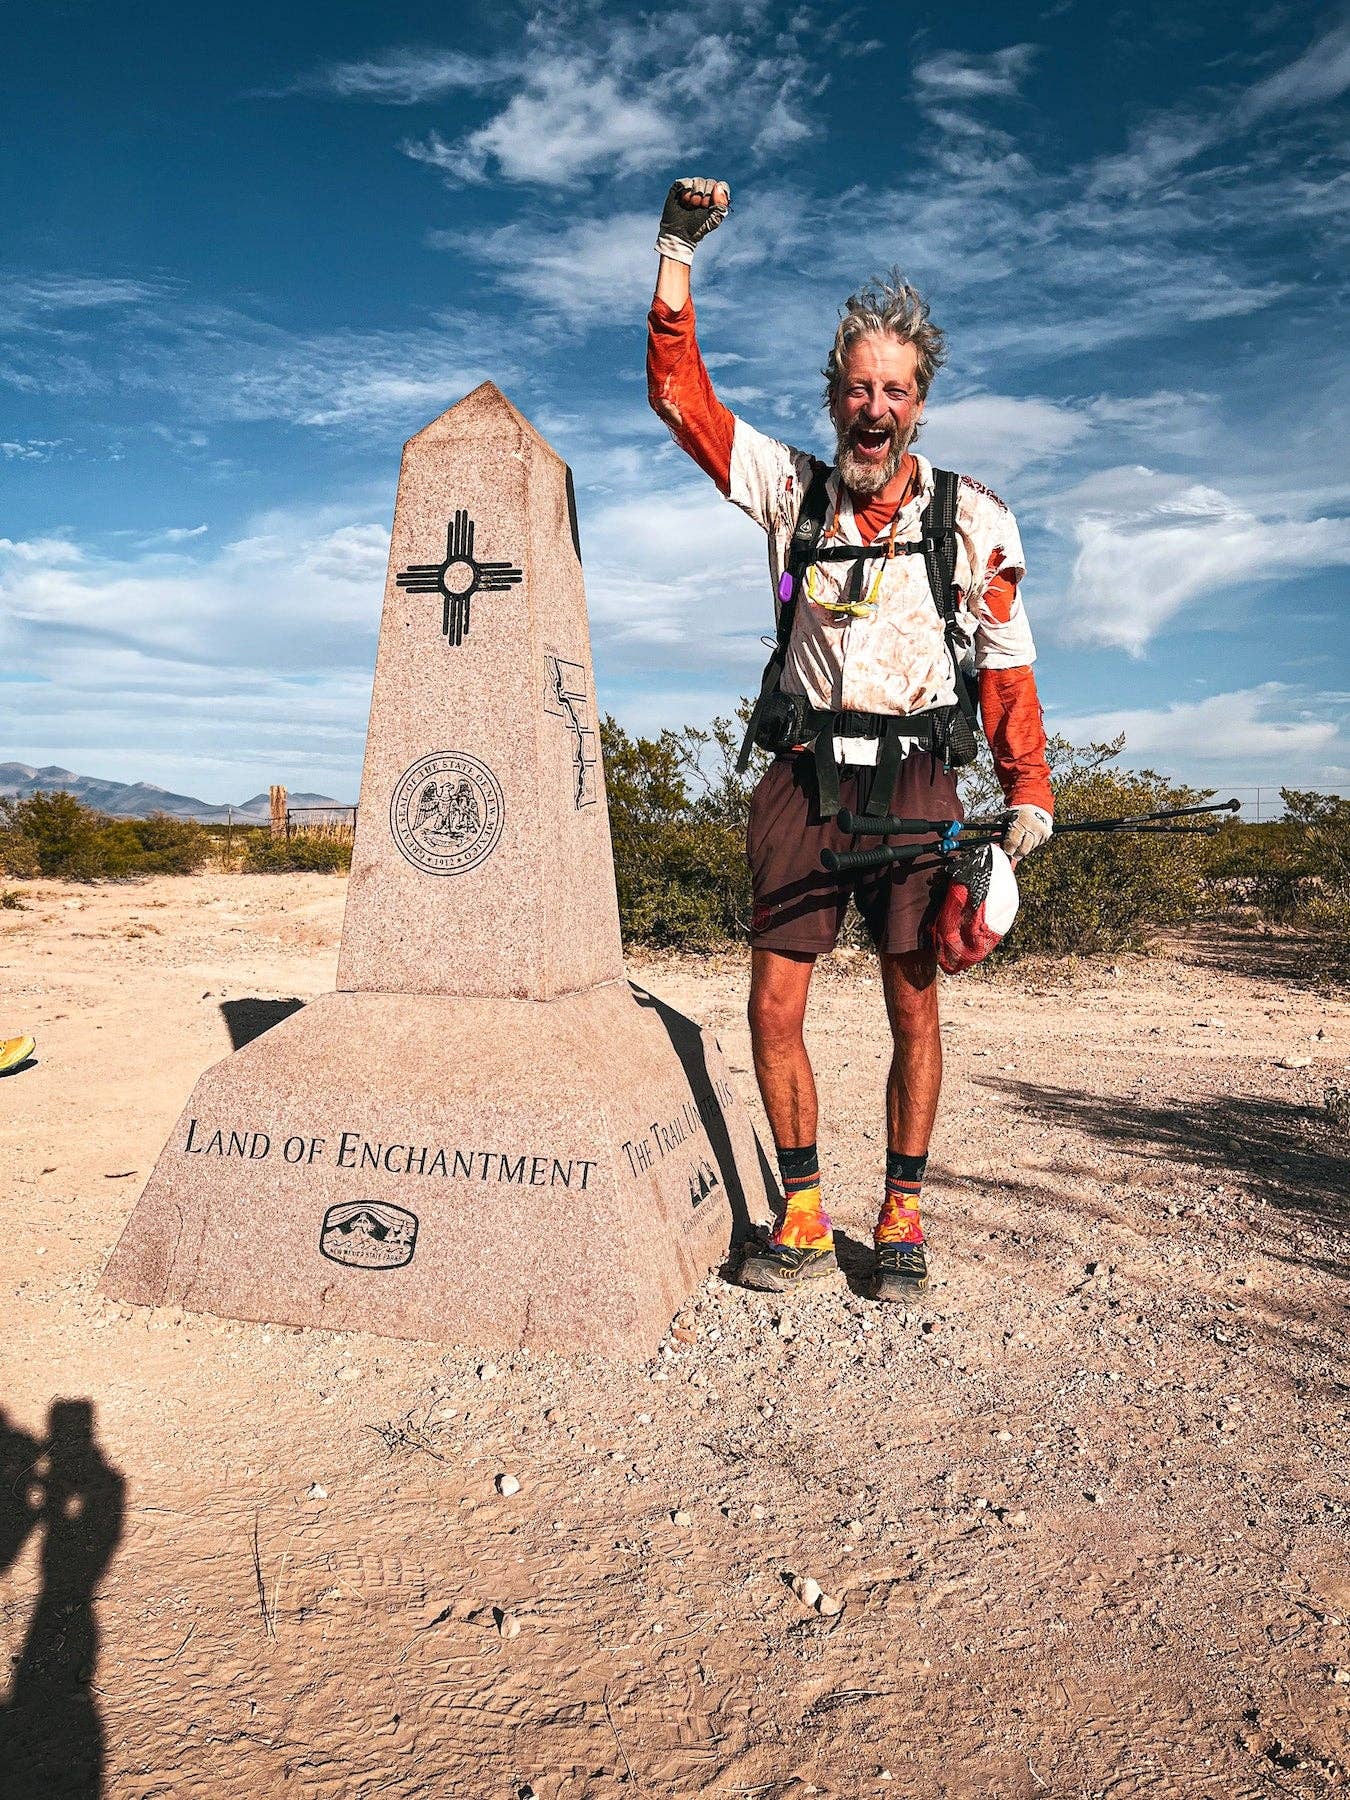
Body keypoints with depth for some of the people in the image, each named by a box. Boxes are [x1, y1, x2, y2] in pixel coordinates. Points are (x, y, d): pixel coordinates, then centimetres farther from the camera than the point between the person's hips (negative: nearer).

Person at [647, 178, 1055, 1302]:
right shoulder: (792, 489, 7)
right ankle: (802, 1212, 14)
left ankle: (902, 1213, 18)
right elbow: (681, 396, 6)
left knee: (914, 1005, 2)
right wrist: (678, 255, -1)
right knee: (774, 1009, -2)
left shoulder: (972, 516, 5)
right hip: (804, 777, 1)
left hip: (916, 778, -1)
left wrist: (1028, 788, 3)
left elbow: (1006, 661, 9)